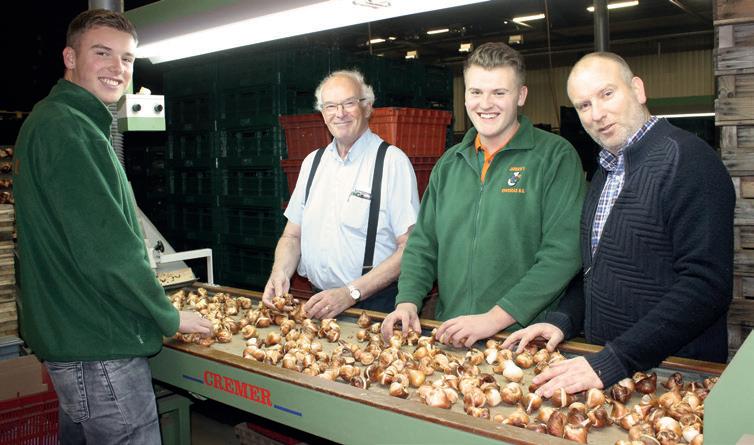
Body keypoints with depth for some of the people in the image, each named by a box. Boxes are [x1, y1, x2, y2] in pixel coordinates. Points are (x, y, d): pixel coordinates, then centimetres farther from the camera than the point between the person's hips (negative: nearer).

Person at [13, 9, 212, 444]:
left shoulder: (51, 121, 16)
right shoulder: (68, 131, -18)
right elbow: (105, 249, -22)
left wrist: (144, 286, 21)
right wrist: (168, 317, -11)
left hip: (68, 335, 11)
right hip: (99, 344, -11)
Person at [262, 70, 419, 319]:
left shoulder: (392, 161, -8)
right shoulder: (313, 162, 11)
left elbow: (410, 248, -13)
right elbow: (292, 236, 15)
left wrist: (351, 293, -19)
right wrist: (280, 273, -5)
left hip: (375, 305, -4)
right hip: (319, 303, 4)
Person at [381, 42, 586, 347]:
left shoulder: (556, 156, -5)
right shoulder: (449, 163, 12)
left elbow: (564, 252, -14)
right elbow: (423, 243, 14)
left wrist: (495, 318, -19)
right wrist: (408, 301, -3)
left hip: (526, 336, -3)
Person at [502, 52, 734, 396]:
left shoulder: (685, 158, -17)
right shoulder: (607, 168, 11)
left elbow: (705, 286, -25)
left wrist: (611, 363, -28)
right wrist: (563, 321, 1)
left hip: (675, 372, -7)